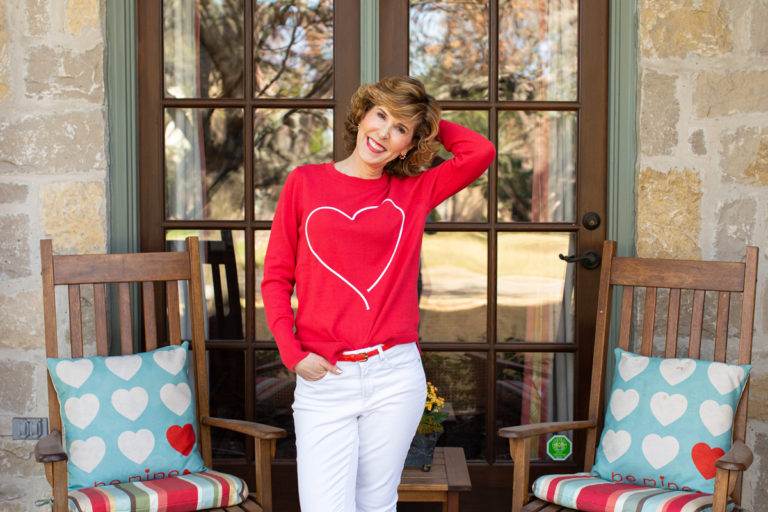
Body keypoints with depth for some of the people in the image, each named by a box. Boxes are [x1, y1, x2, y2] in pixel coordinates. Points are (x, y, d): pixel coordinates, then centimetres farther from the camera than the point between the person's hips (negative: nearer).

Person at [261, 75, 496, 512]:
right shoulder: (306, 182, 6)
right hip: (323, 378, -1)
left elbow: (481, 152, -5)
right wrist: (293, 354, -5)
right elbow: (276, 278, 5)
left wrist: (431, 123, 8)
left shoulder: (412, 192, 8)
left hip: (395, 375, 1)